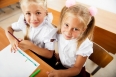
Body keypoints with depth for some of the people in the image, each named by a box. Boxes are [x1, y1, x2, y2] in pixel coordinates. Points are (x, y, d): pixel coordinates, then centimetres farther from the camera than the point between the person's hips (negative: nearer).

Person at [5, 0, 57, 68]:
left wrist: (31, 46, -35)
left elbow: (49, 55, -25)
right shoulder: (24, 21, -17)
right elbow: (9, 28, 1)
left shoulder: (49, 30, -31)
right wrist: (12, 39, -21)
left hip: (44, 61, -5)